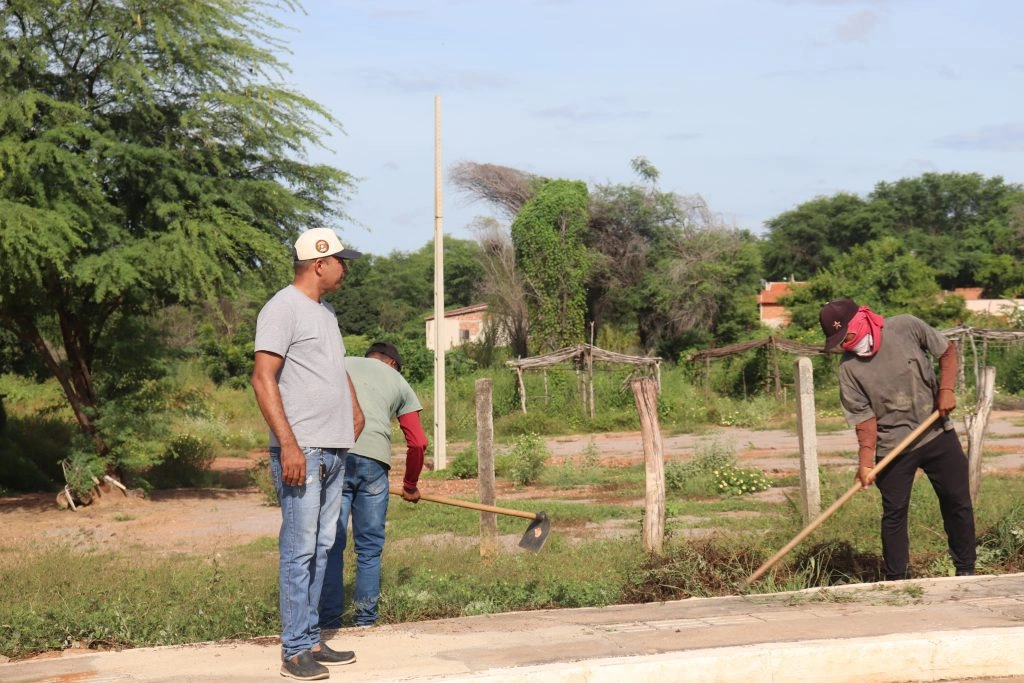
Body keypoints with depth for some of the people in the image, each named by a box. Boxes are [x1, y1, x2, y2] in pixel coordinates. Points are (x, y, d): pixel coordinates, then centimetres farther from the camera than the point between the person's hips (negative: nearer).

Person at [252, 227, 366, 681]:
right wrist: (288, 444, -22)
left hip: (334, 451, 9)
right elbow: (263, 379, -16)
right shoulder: (283, 308, -9)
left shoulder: (325, 311, 18)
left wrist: (355, 408, 20)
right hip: (302, 451, -9)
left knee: (321, 548, 11)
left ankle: (311, 641, 16)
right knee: (299, 551, -7)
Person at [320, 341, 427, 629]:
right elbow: (418, 442, 20)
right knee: (369, 548, 12)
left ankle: (330, 617, 3)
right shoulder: (399, 382, 24)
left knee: (331, 543, 4)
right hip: (374, 460, 0)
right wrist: (410, 486, 33)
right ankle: (366, 617, 14)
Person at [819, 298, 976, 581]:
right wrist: (865, 460, -22)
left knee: (958, 503, 7)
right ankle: (896, 582, 10)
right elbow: (864, 417, -11)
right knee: (894, 513, 1)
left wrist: (946, 389, -10)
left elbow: (947, 350, 2)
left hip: (937, 433, 1)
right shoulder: (849, 368, -12)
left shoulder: (907, 328, -12)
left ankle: (966, 572, 20)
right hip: (892, 448, -1)